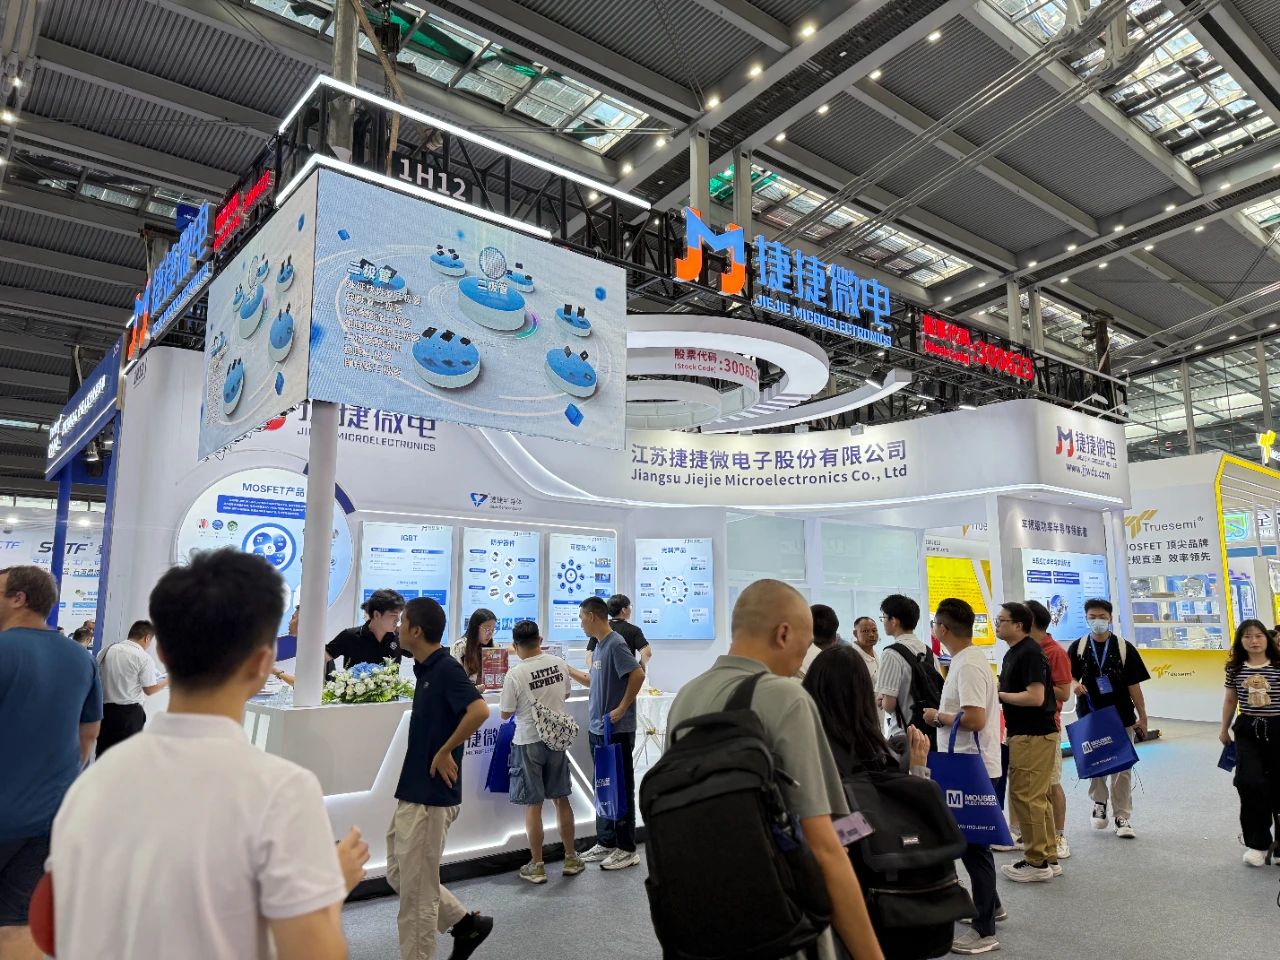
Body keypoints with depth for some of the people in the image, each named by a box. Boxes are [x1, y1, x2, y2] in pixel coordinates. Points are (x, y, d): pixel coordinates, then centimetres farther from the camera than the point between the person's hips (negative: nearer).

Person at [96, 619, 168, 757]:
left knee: (103, 754, 13)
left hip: (104, 709, 5)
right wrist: (167, 681, 7)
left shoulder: (107, 650, 4)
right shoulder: (144, 658, -12)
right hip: (128, 713, -5)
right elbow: (149, 690, -8)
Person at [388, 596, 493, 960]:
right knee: (399, 876, 20)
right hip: (412, 792, 10)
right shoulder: (426, 669, 9)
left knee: (416, 892, 2)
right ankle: (466, 923, 30)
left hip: (430, 797, -10)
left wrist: (446, 752, -24)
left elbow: (479, 711, -34)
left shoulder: (446, 668, -19)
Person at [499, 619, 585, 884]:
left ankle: (537, 866, 15)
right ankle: (571, 859, 25)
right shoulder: (559, 664, -5)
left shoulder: (514, 675, -18)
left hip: (528, 742, -4)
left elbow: (505, 714, -8)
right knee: (561, 799, 15)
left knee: (533, 805, 6)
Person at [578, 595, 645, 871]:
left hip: (617, 731, -9)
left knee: (621, 788, 2)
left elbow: (638, 674, -27)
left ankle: (626, 849, 12)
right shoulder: (599, 646, 12)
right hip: (598, 729, 9)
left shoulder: (616, 644, -16)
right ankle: (605, 842, 27)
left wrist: (622, 709, -22)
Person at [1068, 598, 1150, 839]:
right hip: (1089, 717, 1)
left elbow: (1134, 685, -1)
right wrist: (1076, 686, -16)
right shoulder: (1078, 648, 1)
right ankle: (1099, 802, 32)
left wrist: (1142, 717, -2)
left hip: (1121, 717, -1)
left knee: (1122, 769, 3)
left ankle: (1123, 817, 13)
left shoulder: (1124, 648, -2)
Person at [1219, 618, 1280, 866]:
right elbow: (1230, 701, 12)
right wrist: (1224, 730, 17)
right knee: (1250, 783, -10)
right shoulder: (1235, 669, 1)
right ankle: (1257, 843, 3)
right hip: (1247, 731, 1)